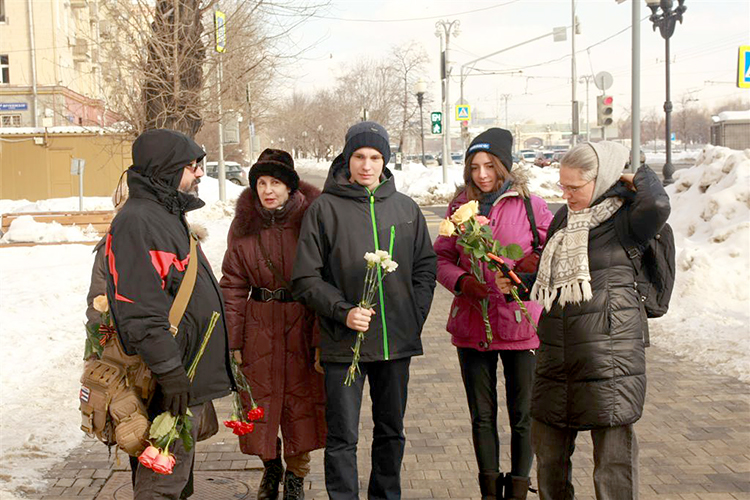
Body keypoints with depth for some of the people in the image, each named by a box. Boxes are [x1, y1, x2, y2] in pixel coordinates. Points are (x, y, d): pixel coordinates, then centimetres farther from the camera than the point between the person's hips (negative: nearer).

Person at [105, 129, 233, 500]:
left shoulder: (169, 215, 18)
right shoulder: (137, 220, -16)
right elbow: (140, 309, -23)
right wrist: (169, 372, -24)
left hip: (190, 374, 11)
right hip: (174, 383, -11)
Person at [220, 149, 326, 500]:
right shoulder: (244, 226, 0)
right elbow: (233, 286, 4)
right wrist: (233, 340, -1)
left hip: (302, 323, -2)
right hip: (259, 325, 2)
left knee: (302, 399, 5)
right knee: (261, 399, 8)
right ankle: (270, 468, 32)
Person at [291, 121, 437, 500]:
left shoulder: (405, 208, 6)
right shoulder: (325, 208, -5)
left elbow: (426, 265, 14)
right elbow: (305, 279, -6)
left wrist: (416, 312, 1)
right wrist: (343, 312, -18)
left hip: (397, 341, 4)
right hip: (344, 344, -4)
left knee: (391, 430, 16)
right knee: (343, 438, 1)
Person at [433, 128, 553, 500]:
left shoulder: (530, 205, -2)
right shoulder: (460, 207, 7)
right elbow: (442, 257, 9)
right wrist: (462, 281, -10)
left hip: (519, 324, -2)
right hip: (471, 325, 3)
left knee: (522, 416, 5)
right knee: (481, 416, 13)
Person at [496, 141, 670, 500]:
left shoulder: (625, 219, -7)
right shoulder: (564, 218, 14)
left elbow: (657, 205, -30)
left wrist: (637, 175, -11)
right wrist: (519, 282, 10)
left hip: (608, 346, -7)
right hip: (556, 346, 7)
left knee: (612, 445, 0)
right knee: (547, 442, 15)